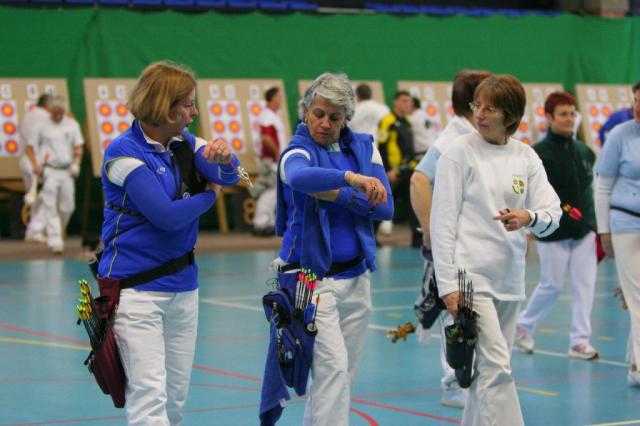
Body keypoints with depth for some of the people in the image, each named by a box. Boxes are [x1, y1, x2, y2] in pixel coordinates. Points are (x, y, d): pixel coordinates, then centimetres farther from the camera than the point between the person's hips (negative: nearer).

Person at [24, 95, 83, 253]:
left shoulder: (72, 124, 6)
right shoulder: (42, 126, -1)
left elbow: (78, 147, 10)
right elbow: (29, 147, 3)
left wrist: (76, 164, -5)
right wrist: (35, 165, -10)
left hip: (67, 171, 3)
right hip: (49, 171, -3)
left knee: (68, 206, 5)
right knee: (50, 206, -8)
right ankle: (55, 241, -10)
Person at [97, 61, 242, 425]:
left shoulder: (185, 143, 9)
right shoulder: (125, 153, -12)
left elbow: (228, 176, -5)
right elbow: (166, 215, -18)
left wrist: (225, 158, -28)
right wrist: (210, 195, -2)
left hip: (183, 285, 7)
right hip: (137, 288, -7)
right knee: (150, 396, -13)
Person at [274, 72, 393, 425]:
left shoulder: (364, 147, 8)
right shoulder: (299, 149, -7)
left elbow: (385, 207, -1)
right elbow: (299, 176, -33)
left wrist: (339, 195, -15)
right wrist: (351, 178, -47)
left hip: (355, 278, 5)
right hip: (311, 277, -5)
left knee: (343, 375, 9)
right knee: (333, 367, -17)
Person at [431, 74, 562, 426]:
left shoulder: (526, 156, 7)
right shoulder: (460, 152, -6)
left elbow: (552, 213, 2)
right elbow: (442, 222, -7)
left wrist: (529, 217, -21)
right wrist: (447, 284, -12)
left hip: (509, 277, 5)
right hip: (470, 275, -5)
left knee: (490, 367, 12)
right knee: (496, 367, -14)